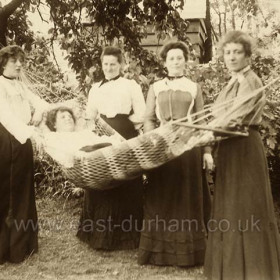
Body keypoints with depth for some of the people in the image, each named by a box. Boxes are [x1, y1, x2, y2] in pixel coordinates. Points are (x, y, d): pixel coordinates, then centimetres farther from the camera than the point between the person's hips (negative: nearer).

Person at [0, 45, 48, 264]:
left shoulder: (20, 85, 14)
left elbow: (39, 102, 20)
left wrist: (40, 111, -5)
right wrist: (30, 132, -38)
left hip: (22, 143, 8)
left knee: (22, 194, 13)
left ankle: (20, 246, 24)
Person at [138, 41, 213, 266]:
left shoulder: (194, 88, 8)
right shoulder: (156, 88, 9)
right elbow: (148, 120, 6)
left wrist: (207, 150, -2)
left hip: (189, 147, 0)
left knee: (188, 198, 4)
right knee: (162, 199, 3)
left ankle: (187, 251, 14)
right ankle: (160, 251, 13)